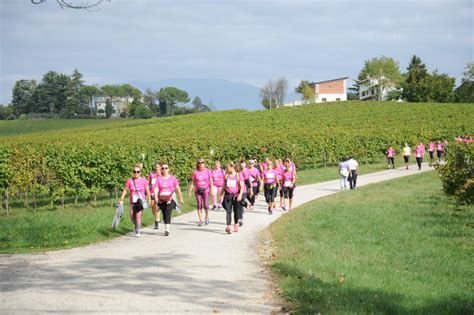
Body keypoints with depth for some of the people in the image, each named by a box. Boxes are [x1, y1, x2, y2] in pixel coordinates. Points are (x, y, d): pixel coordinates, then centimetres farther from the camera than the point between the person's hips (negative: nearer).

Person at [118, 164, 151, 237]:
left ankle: (137, 231, -6)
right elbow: (125, 190, 4)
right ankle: (137, 225, 34)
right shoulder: (130, 181, -3)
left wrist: (149, 200, 4)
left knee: (138, 215, -14)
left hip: (141, 201, -2)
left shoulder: (143, 180, -5)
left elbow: (147, 190, 2)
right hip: (132, 202, 2)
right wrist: (121, 199, -1)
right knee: (132, 217, 2)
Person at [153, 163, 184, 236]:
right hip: (161, 199, 2)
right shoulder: (159, 179, 4)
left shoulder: (172, 178, 3)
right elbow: (156, 189, -4)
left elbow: (177, 188, 8)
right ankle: (167, 228, 25)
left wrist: (181, 198, 11)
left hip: (170, 198, -2)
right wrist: (156, 197, -20)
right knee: (164, 214, 9)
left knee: (168, 213, -16)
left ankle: (167, 229, -20)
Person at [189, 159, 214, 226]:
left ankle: (207, 217, 17)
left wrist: (212, 190, -4)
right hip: (198, 190, 2)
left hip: (205, 189, -2)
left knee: (205, 204, -8)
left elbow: (211, 182, 3)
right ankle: (200, 220, 6)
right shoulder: (195, 172, 4)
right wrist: (190, 191, 5)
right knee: (199, 205, 1)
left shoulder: (207, 171, 1)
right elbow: (193, 182, 9)